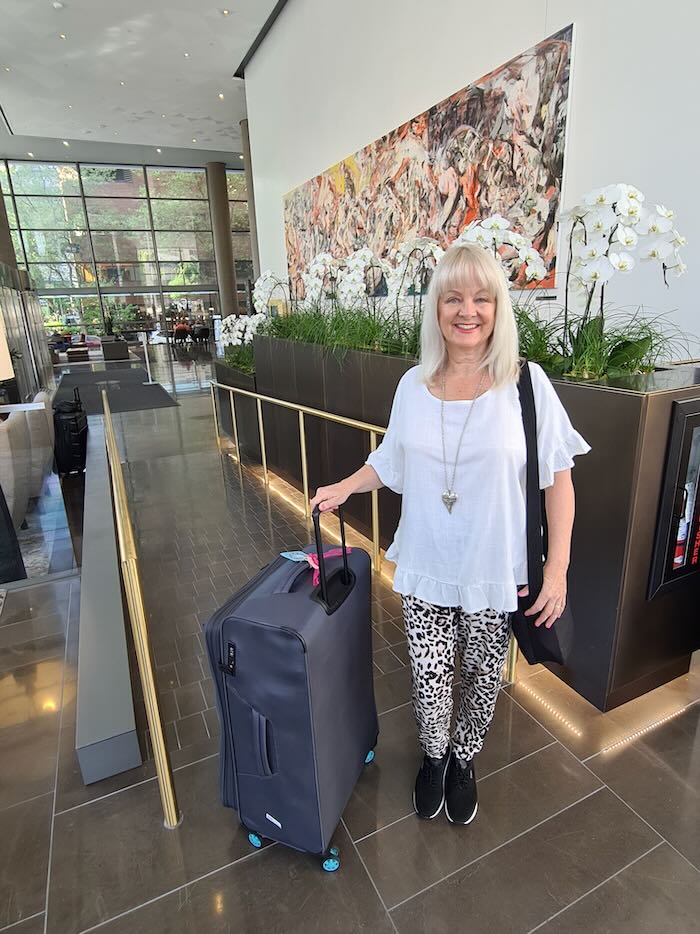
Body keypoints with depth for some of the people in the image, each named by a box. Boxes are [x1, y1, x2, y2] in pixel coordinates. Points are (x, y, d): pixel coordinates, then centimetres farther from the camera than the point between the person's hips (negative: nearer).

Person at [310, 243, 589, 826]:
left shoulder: (526, 384, -11)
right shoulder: (413, 386, -1)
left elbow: (558, 480, -7)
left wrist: (557, 570, -9)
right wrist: (345, 487, 1)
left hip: (496, 573, -1)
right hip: (426, 569, 2)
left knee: (482, 679, 18)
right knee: (430, 680, 11)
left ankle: (463, 761, 49)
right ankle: (433, 757, 46)